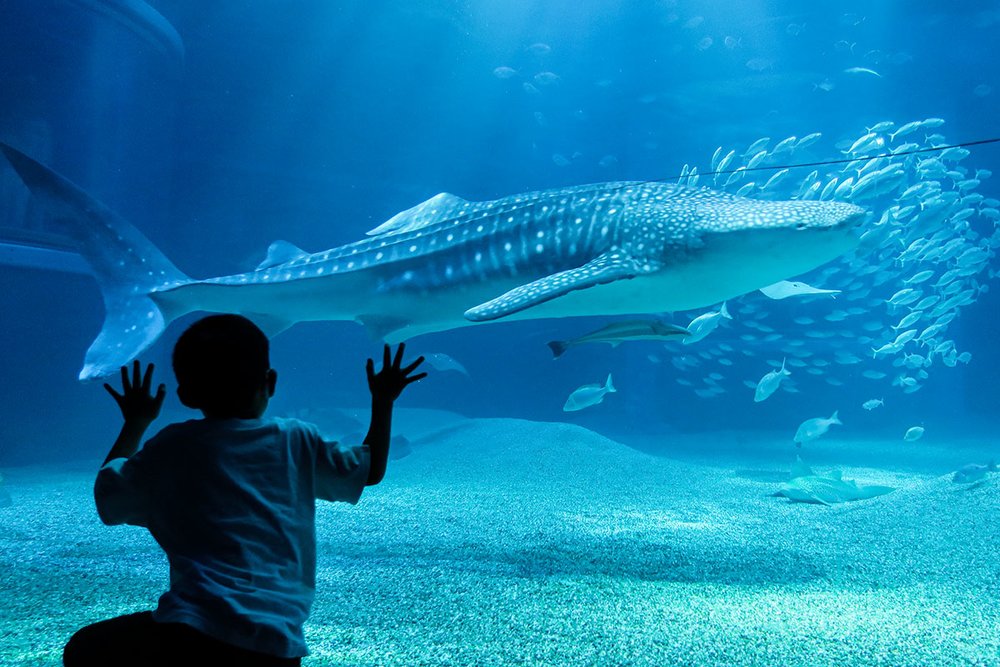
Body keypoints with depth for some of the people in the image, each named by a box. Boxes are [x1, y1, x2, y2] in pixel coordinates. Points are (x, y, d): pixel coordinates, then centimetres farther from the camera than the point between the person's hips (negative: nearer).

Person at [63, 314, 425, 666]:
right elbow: (370, 470, 19)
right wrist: (383, 401, 30)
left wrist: (135, 424, 33)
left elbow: (107, 492, 20)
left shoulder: (171, 448, 4)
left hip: (192, 633, -3)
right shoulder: (297, 441, 7)